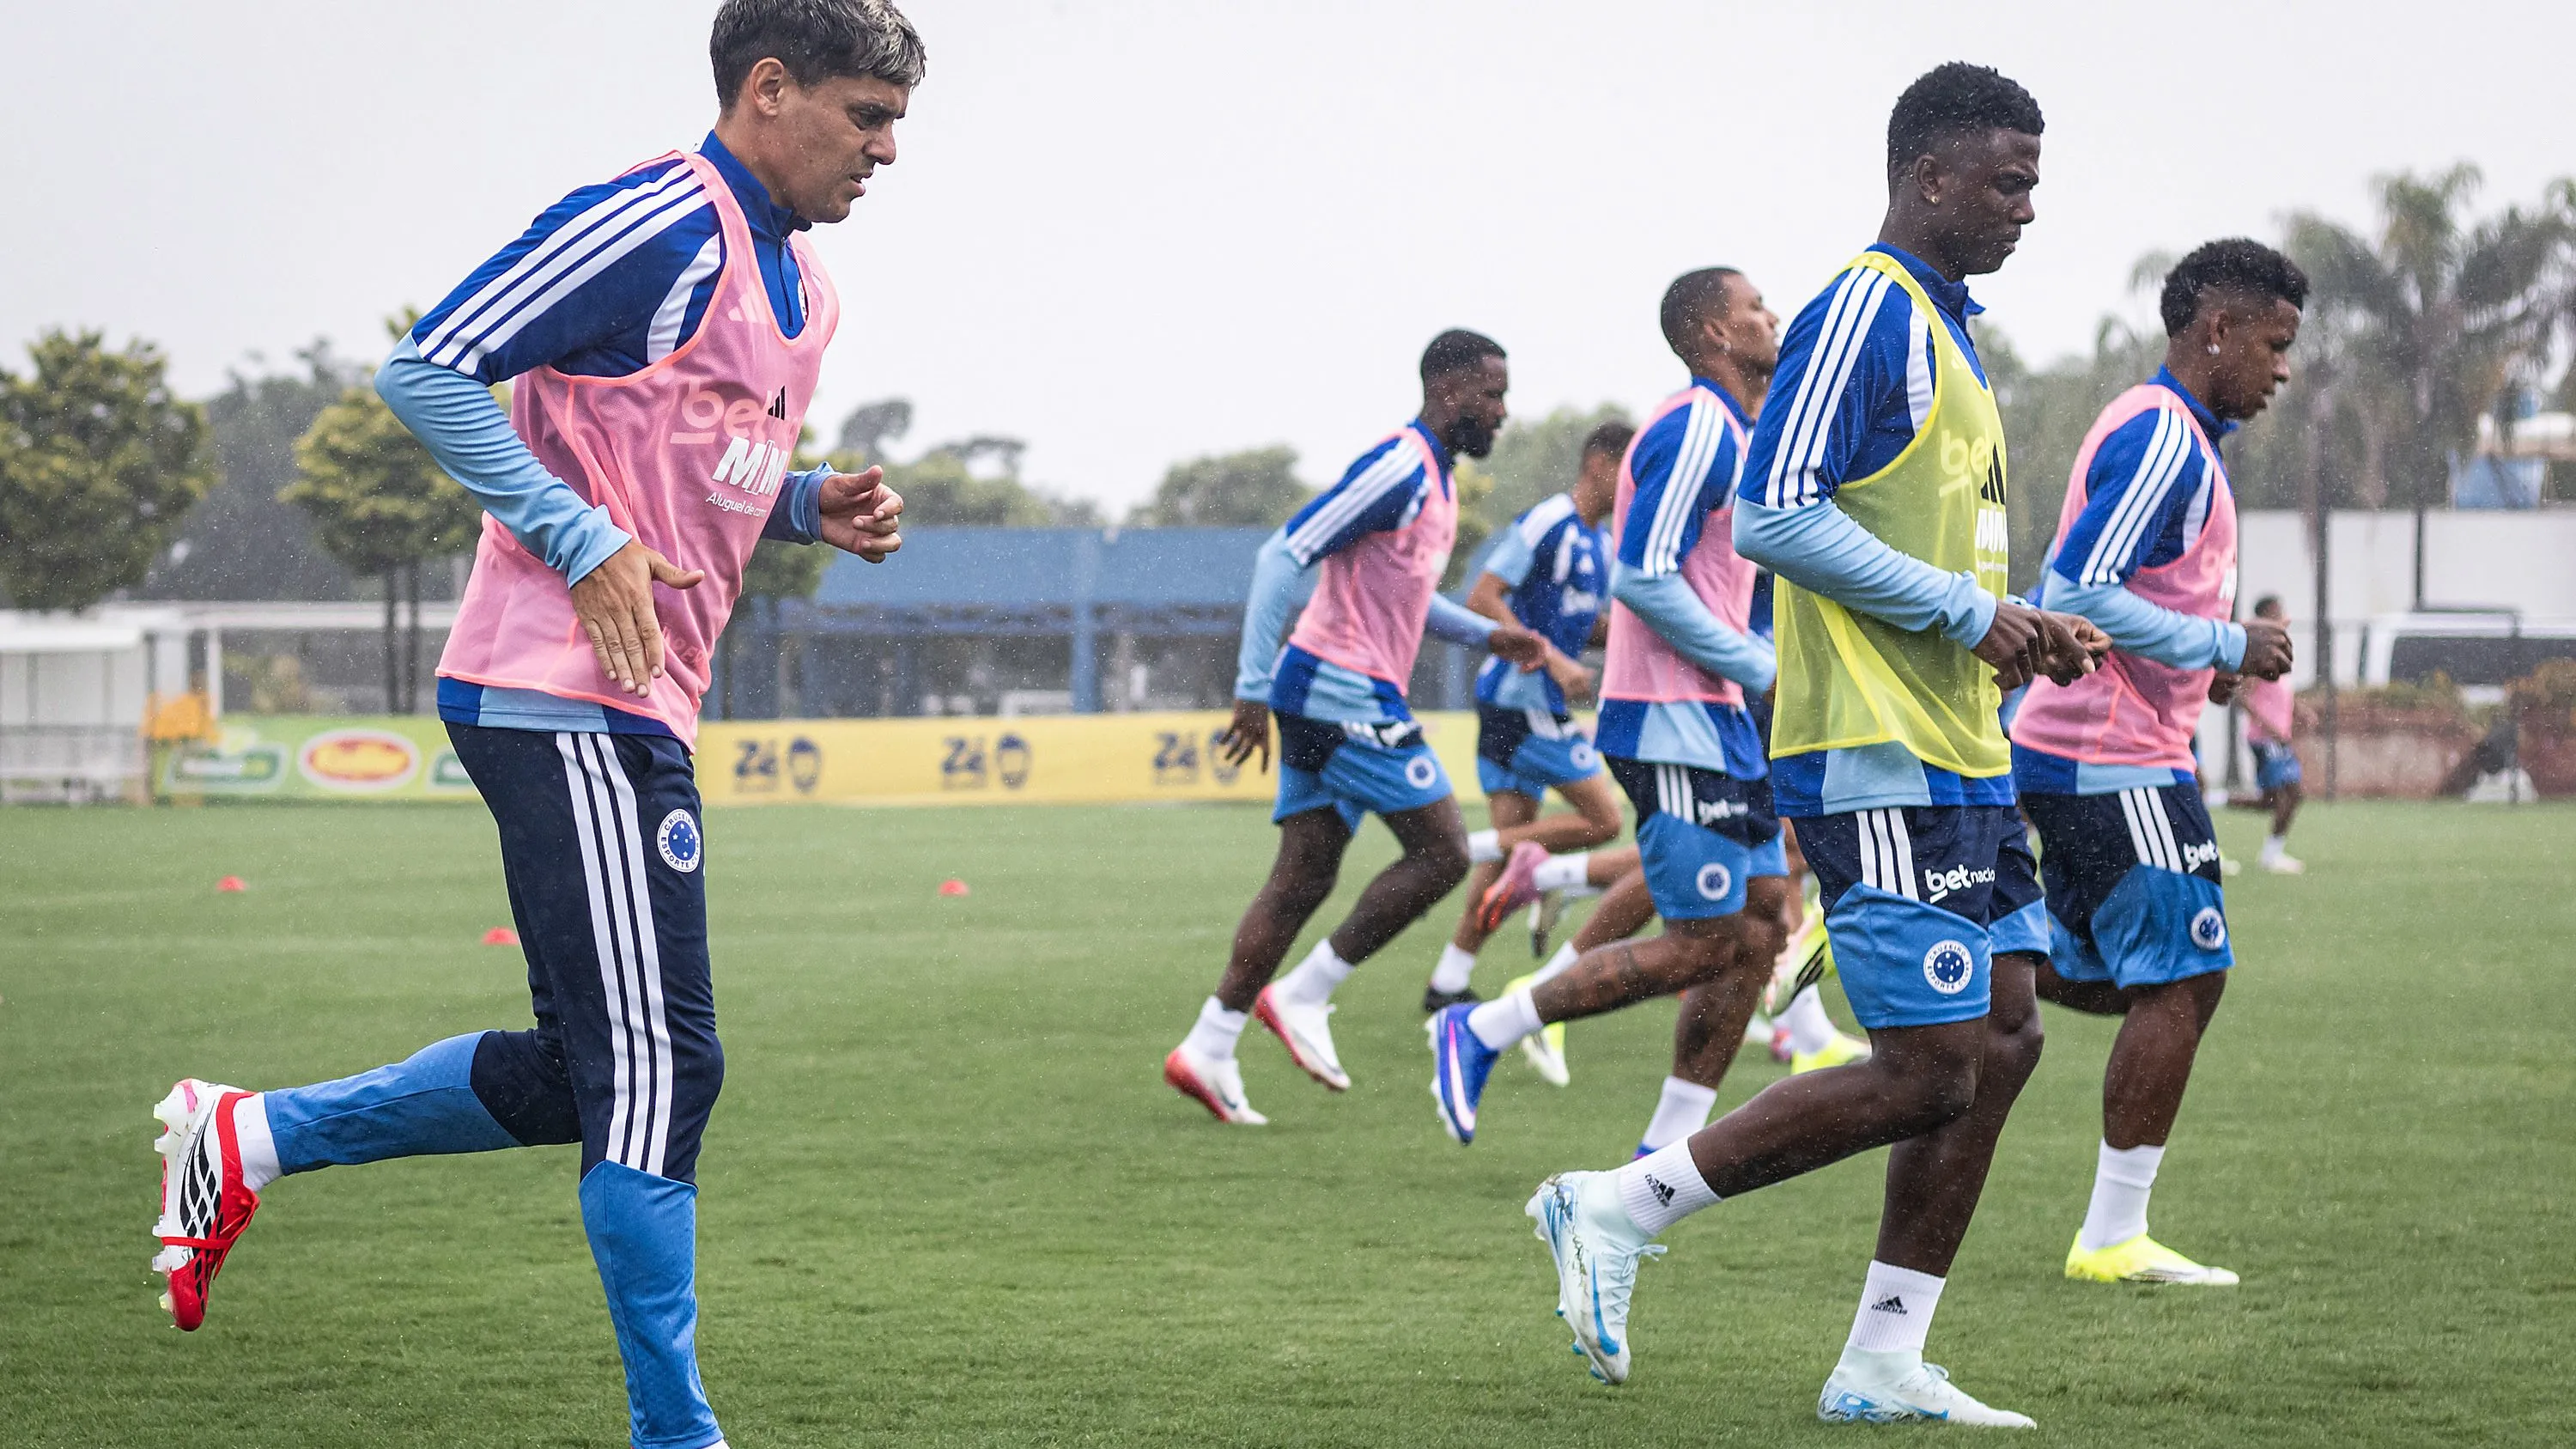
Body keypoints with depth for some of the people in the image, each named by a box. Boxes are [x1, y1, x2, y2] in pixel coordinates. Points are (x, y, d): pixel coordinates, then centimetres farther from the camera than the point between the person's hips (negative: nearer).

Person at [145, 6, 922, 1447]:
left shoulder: (802, 288, 17)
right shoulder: (659, 230, -13)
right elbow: (430, 369, -16)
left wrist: (813, 504, 8)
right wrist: (584, 543, -19)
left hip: (639, 716, 10)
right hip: (563, 697, -10)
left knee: (586, 1077, 13)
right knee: (660, 1067, -9)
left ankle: (252, 1138, 24)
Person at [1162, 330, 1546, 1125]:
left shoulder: (1435, 478, 17)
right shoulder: (1398, 468, -15)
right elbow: (1283, 556, -19)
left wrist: (1486, 634, 20)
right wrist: (1253, 690, -21)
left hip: (1324, 698, 10)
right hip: (1343, 693, -10)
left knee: (1303, 877, 7)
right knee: (1442, 852, -7)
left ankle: (1208, 1050, 6)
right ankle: (1302, 996, -3)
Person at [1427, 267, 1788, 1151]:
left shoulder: (1734, 434, 18)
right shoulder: (1696, 429, -14)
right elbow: (1642, 579, -21)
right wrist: (1760, 669, -15)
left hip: (1717, 722, 10)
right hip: (1672, 722, -10)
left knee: (1761, 923, 7)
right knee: (1703, 943, -10)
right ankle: (1481, 1033, -1)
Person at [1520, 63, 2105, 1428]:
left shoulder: (1941, 327, 20)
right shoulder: (1864, 312, -12)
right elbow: (1775, 516, -20)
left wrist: (2021, 631, 12)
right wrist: (1969, 612, -17)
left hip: (1957, 762, 10)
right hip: (1878, 763, -10)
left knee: (2001, 1034, 7)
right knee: (1925, 1073, -12)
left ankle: (1884, 1364, 11)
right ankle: (1617, 1209, -2)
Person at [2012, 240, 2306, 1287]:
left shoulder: (2160, 434, 18)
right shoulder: (2164, 440, -15)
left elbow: (2073, 591, 23)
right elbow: (2080, 596, -24)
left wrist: (2202, 659, 16)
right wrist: (2223, 645, -16)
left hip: (2066, 755, 10)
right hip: (2118, 762, -10)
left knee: (2107, 978, 14)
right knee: (2184, 980, -5)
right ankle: (2113, 1237, -2)